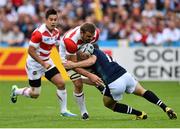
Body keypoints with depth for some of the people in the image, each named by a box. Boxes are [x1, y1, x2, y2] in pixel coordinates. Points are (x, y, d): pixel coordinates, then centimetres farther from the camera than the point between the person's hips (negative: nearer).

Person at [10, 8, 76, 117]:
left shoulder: (56, 32, -2)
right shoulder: (39, 33, -26)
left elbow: (59, 47, 14)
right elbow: (31, 51, -24)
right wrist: (43, 63, -25)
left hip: (47, 62, 7)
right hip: (34, 64, -7)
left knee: (61, 83, -5)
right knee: (35, 94, 0)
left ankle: (64, 110, 6)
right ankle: (16, 91, 30)